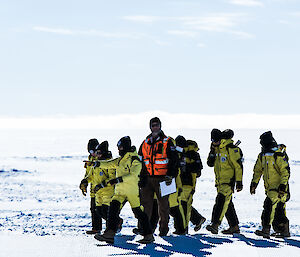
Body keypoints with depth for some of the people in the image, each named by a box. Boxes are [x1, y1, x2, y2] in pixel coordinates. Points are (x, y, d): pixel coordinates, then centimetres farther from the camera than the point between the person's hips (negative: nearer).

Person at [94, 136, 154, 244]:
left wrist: (118, 179, -32)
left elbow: (133, 175, -23)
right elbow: (109, 164, 7)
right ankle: (109, 234, -18)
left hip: (133, 192, -7)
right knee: (113, 208, -12)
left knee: (139, 213, 1)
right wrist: (99, 163, -14)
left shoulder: (135, 160, -11)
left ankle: (149, 236, 13)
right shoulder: (120, 160, 14)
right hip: (120, 191, 7)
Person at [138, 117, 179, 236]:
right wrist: (141, 177, 10)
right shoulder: (145, 143, 14)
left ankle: (164, 227, 10)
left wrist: (171, 175, -11)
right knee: (145, 203, 1)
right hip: (147, 178, 4)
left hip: (162, 178, -4)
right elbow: (140, 161, 18)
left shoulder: (167, 142, 1)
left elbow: (174, 160, -3)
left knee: (163, 203, 2)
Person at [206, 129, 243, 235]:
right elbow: (210, 163, 11)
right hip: (220, 181, 9)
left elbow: (238, 166, -13)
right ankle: (234, 226, 19)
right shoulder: (217, 149, 11)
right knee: (227, 204, 11)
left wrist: (239, 182, -16)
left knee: (221, 200, -19)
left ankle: (215, 224, -27)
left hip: (228, 181, -9)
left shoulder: (231, 149, -13)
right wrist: (212, 151, -4)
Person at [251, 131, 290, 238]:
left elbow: (286, 171, -14)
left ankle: (265, 230, -23)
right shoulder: (262, 156, 10)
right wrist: (254, 183, 17)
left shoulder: (279, 155, -13)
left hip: (279, 188, -7)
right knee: (277, 211, 11)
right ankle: (285, 231, 22)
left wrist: (283, 185, -20)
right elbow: (257, 170, 22)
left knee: (270, 204, -20)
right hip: (269, 188, 7)